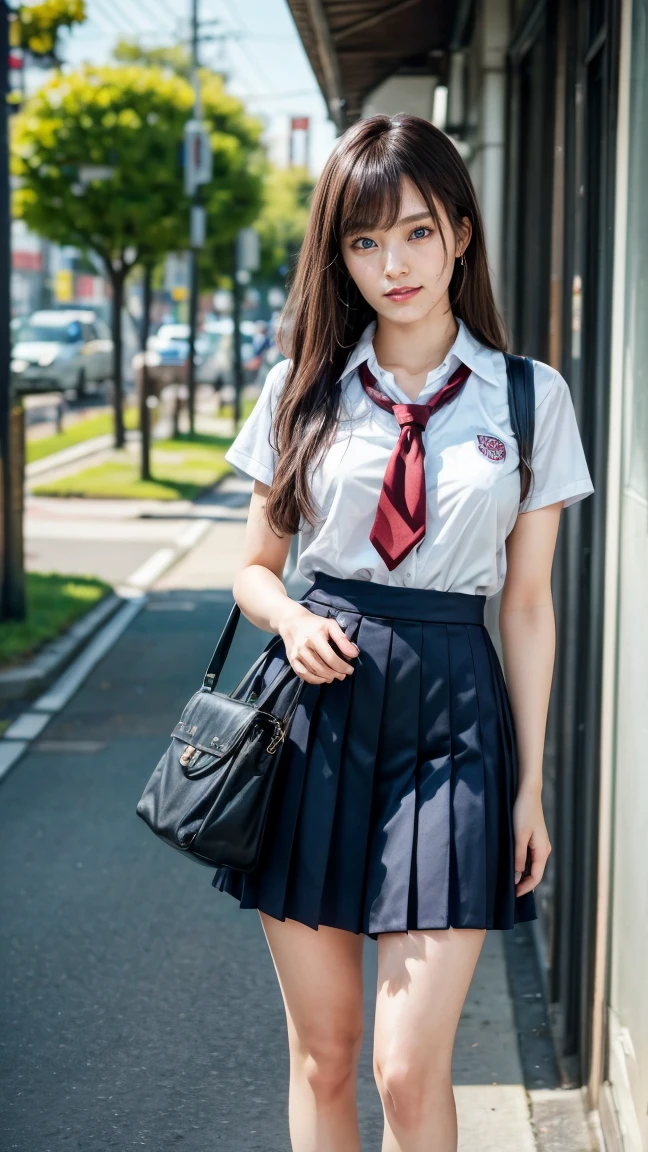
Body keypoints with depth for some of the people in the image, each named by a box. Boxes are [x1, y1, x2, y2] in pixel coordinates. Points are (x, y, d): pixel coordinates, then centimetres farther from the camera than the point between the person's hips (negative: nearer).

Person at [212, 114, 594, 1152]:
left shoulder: (531, 397, 3)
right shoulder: (304, 388, 6)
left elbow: (528, 605, 5)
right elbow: (255, 567, 13)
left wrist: (531, 784, 3)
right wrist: (290, 621, -10)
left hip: (451, 714, -1)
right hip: (317, 700, 2)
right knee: (321, 1053, 7)